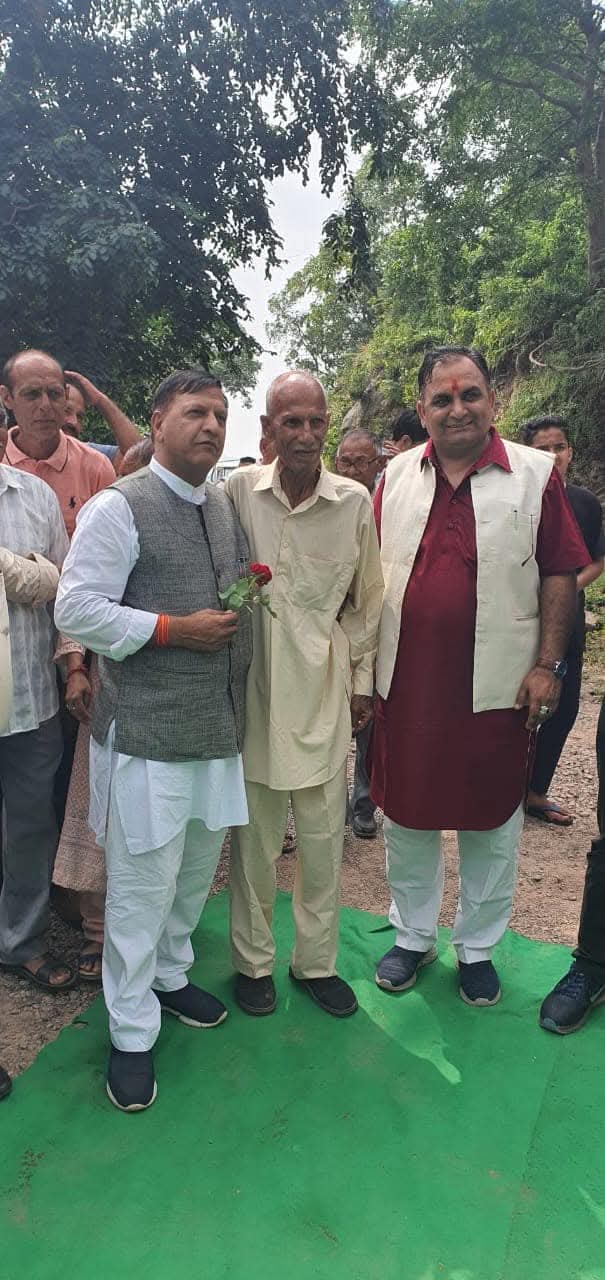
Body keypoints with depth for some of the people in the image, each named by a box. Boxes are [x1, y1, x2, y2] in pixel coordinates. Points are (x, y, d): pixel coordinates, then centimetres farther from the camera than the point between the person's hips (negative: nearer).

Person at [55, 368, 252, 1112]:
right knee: (142, 883, 3)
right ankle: (131, 1034, 24)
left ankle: (170, 975, 44)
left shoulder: (226, 508, 12)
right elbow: (76, 611, -16)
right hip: (147, 730, -7)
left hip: (218, 721, 7)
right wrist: (173, 630, -18)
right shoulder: (118, 508, -10)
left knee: (196, 870, 19)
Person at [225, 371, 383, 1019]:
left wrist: (362, 680, 10)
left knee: (322, 837, 11)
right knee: (254, 833, 11)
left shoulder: (355, 501, -2)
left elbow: (366, 600, 8)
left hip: (323, 687, 1)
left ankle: (316, 960, 31)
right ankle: (252, 960, 31)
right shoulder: (238, 490, -4)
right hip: (253, 685, 0)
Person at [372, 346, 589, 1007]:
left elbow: (560, 576, -2)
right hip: (406, 682, 3)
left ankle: (477, 948, 33)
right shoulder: (397, 476, 6)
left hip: (496, 687, -2)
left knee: (490, 822, 12)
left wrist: (548, 665, -8)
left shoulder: (535, 474, -3)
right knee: (405, 815, 14)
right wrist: (362, 664, 4)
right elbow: (372, 574, 9)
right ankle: (412, 936, 36)